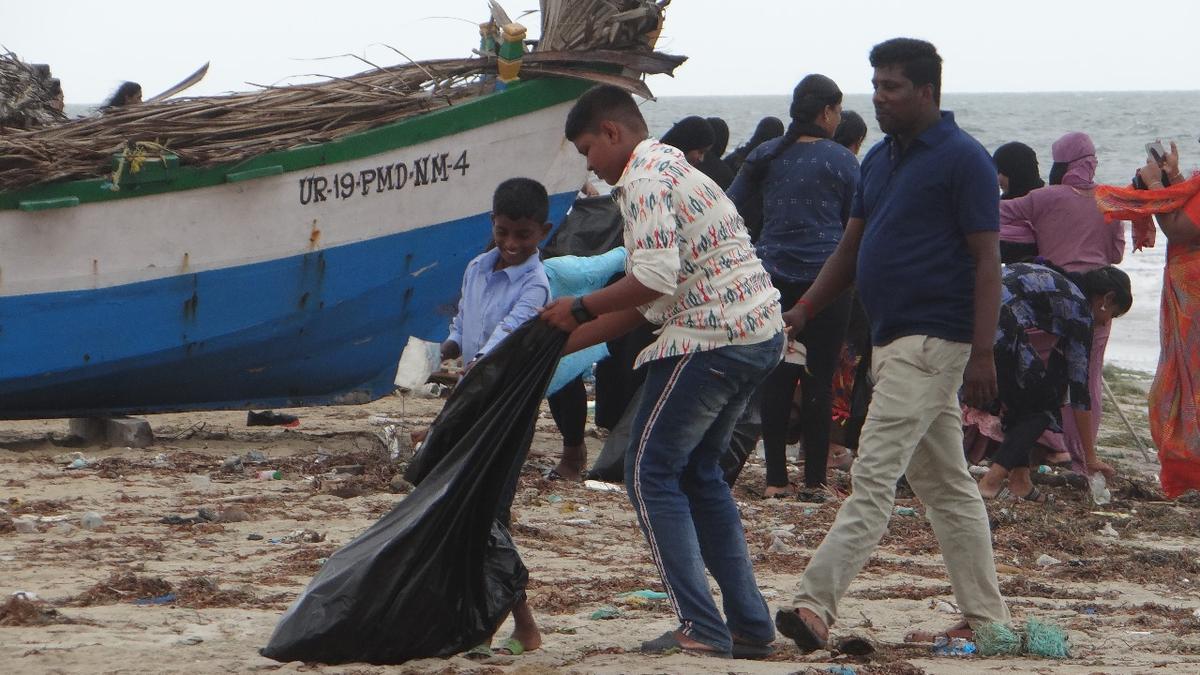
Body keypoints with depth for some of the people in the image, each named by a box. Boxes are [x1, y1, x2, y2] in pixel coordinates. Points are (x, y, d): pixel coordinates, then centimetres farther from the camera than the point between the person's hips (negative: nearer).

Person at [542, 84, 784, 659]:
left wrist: (580, 308, -8)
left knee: (651, 473, -2)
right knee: (698, 473, 19)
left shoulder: (645, 178, -9)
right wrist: (563, 342, 24)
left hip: (711, 341, -10)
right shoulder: (672, 170, 24)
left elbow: (655, 279, -22)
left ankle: (700, 629, -8)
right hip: (761, 333, 10)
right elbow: (648, 301, 24)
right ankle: (750, 626, 16)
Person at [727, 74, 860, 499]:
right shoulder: (841, 161, -3)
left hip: (774, 277, 3)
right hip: (826, 280, -3)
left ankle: (776, 479, 6)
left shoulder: (766, 157, 6)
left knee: (776, 378, 6)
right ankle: (814, 481, 3)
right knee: (819, 380, 2)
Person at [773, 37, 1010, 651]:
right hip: (893, 340, 9)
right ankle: (986, 617, 17)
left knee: (874, 473, -16)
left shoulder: (963, 160, -10)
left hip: (933, 341, -9)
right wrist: (804, 308, 5)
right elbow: (852, 248, 19)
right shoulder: (880, 159, 15)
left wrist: (982, 354, -19)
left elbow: (986, 260, -13)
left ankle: (816, 606, -22)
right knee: (946, 484, 12)